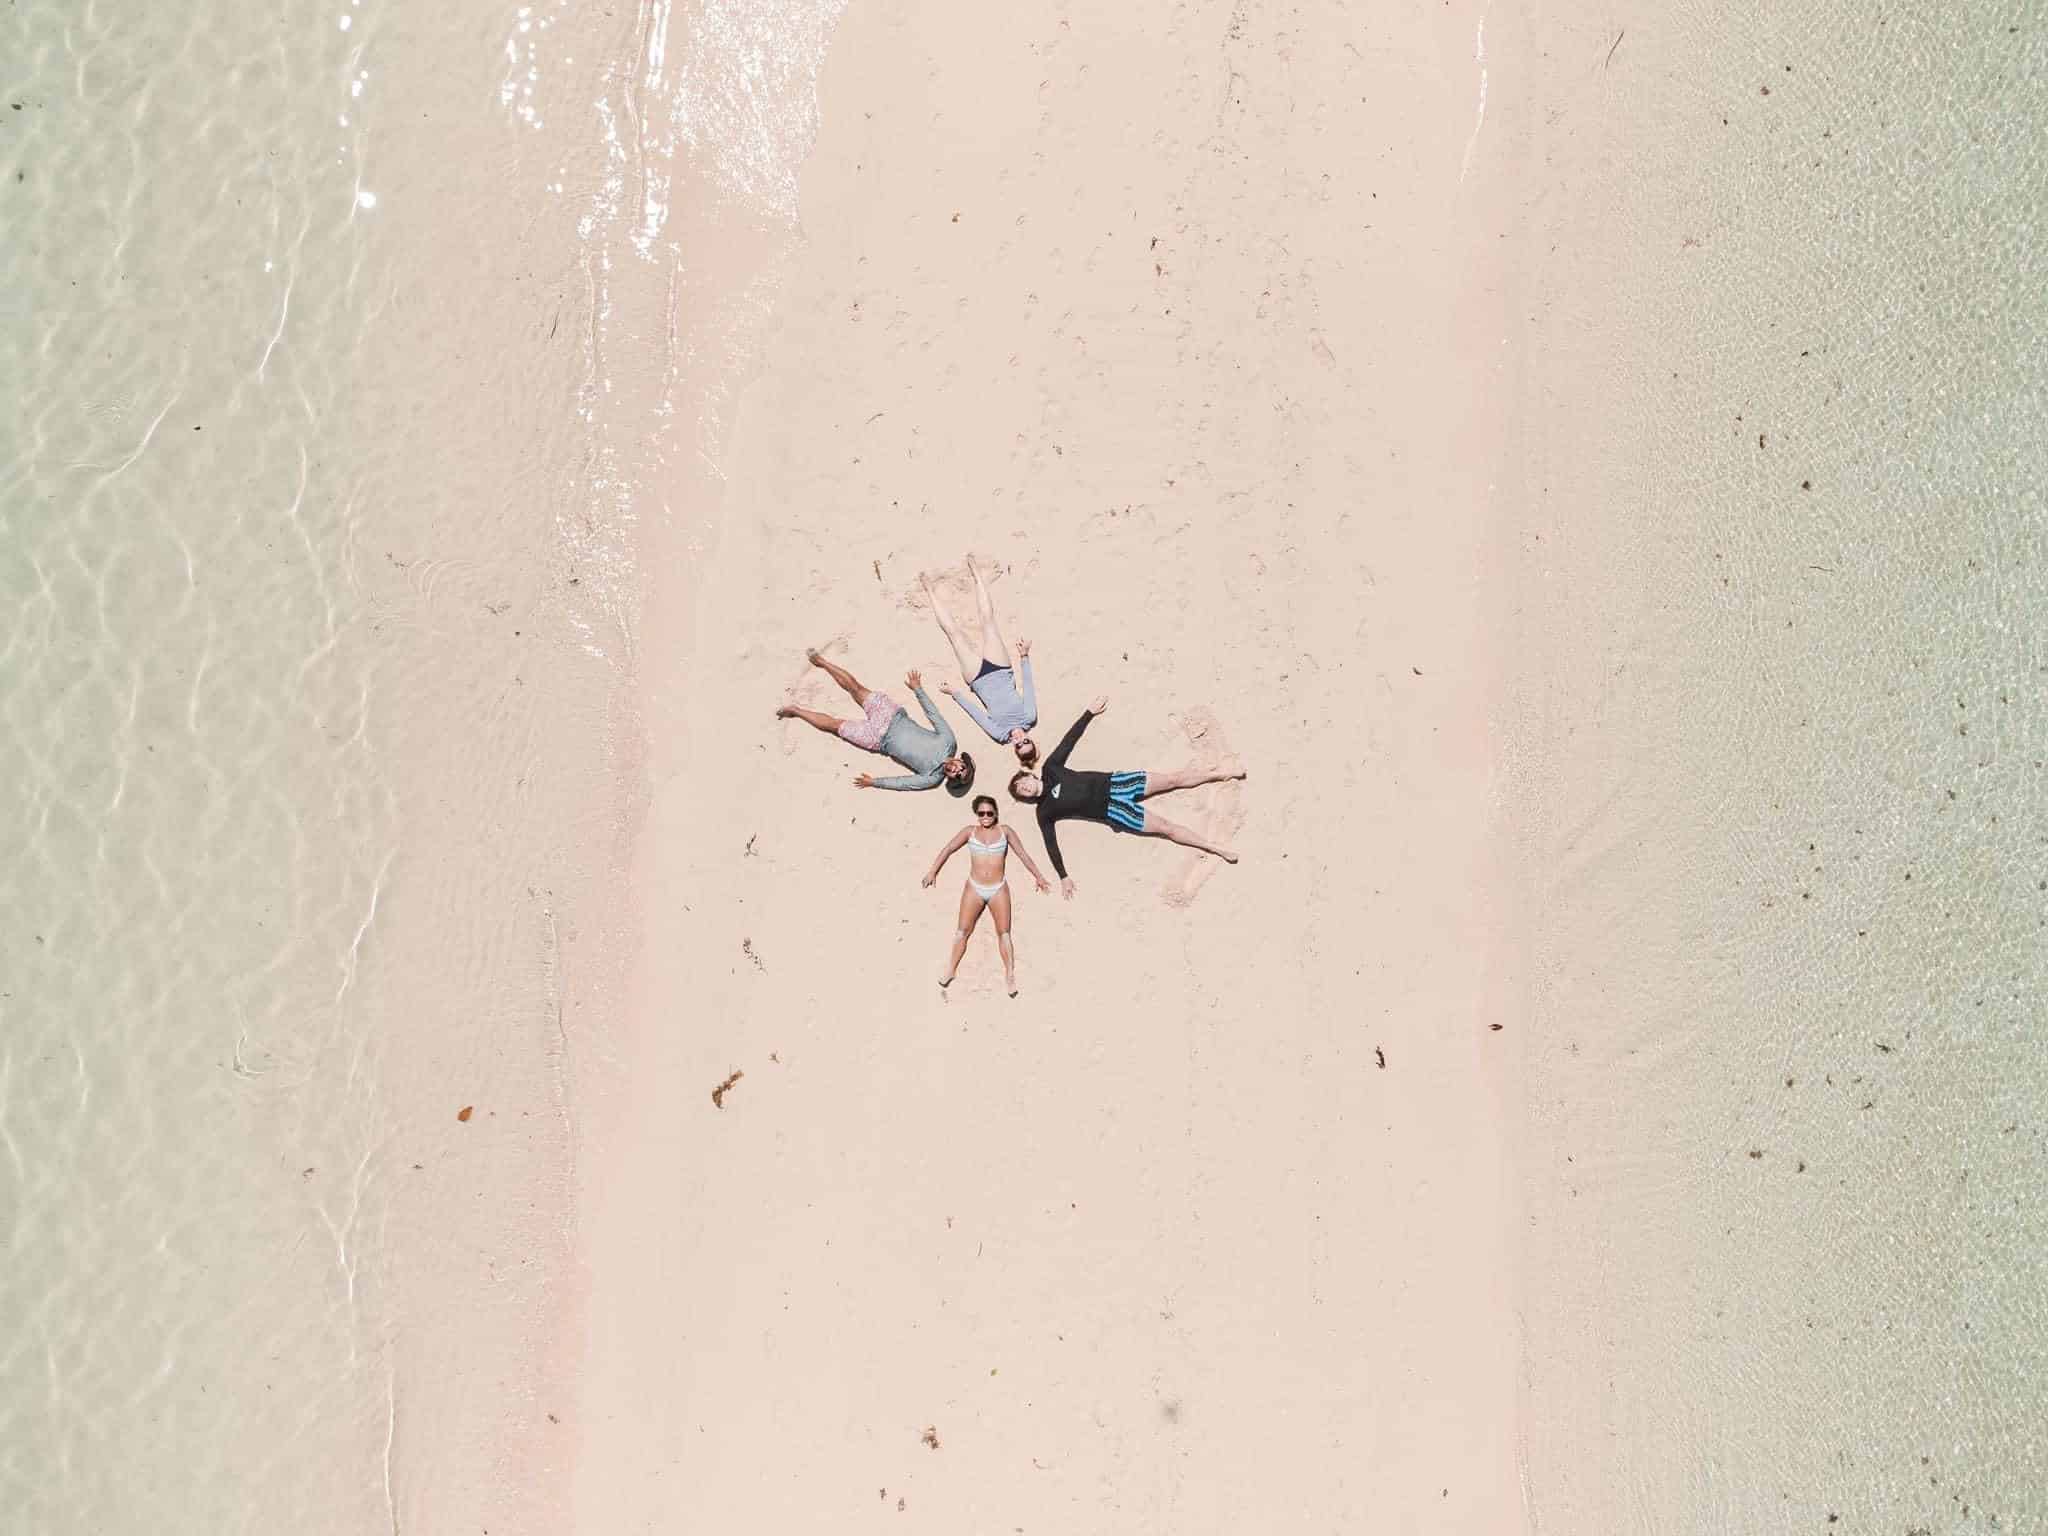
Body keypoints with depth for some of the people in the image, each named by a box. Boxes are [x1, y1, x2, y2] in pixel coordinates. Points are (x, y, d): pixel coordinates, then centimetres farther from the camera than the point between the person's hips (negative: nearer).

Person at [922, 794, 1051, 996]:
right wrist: (932, 872, -6)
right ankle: (951, 970, 8)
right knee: (962, 930, 0)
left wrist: (1038, 876, 9)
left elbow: (1023, 854, 8)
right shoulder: (969, 832, 2)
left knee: (1004, 933, 0)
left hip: (999, 890, 0)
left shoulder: (1004, 831, 3)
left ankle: (1010, 976, 2)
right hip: (974, 888, 0)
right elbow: (948, 850, 2)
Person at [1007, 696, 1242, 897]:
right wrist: (1063, 877, -16)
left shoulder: (1050, 769, 3)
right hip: (1111, 810, -3)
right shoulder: (1045, 812, -4)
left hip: (1111, 784, 3)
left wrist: (1089, 712, 2)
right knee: (1166, 827, -10)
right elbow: (1051, 844, -7)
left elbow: (1069, 739, 4)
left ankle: (1218, 773, 15)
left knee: (1173, 778, 1)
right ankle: (1216, 848, -7)